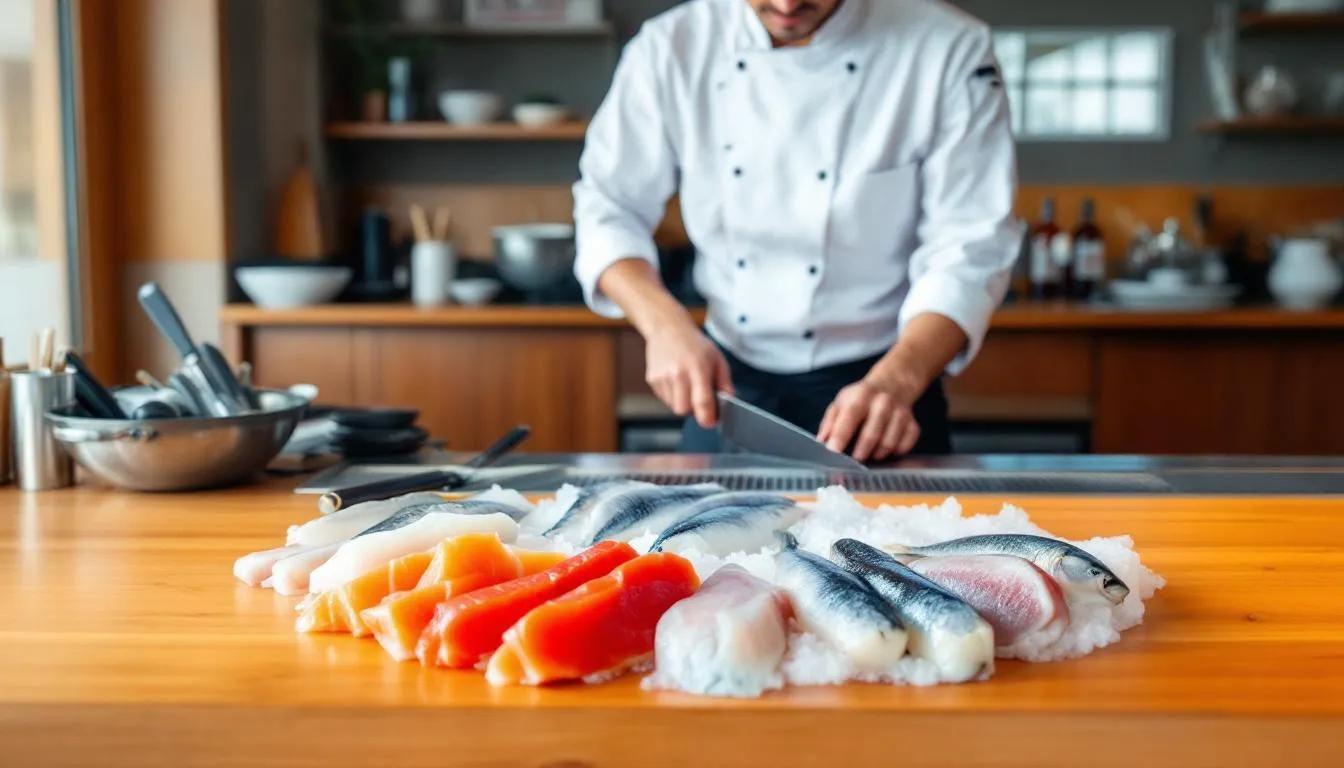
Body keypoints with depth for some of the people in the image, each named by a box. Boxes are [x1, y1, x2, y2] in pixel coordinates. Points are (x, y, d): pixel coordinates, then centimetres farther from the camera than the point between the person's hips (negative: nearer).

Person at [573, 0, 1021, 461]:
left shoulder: (949, 49, -14)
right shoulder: (670, 48, -8)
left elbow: (968, 249, -16)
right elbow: (608, 208, -2)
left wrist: (894, 383, -30)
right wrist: (664, 323, -19)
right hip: (726, 381, 2)